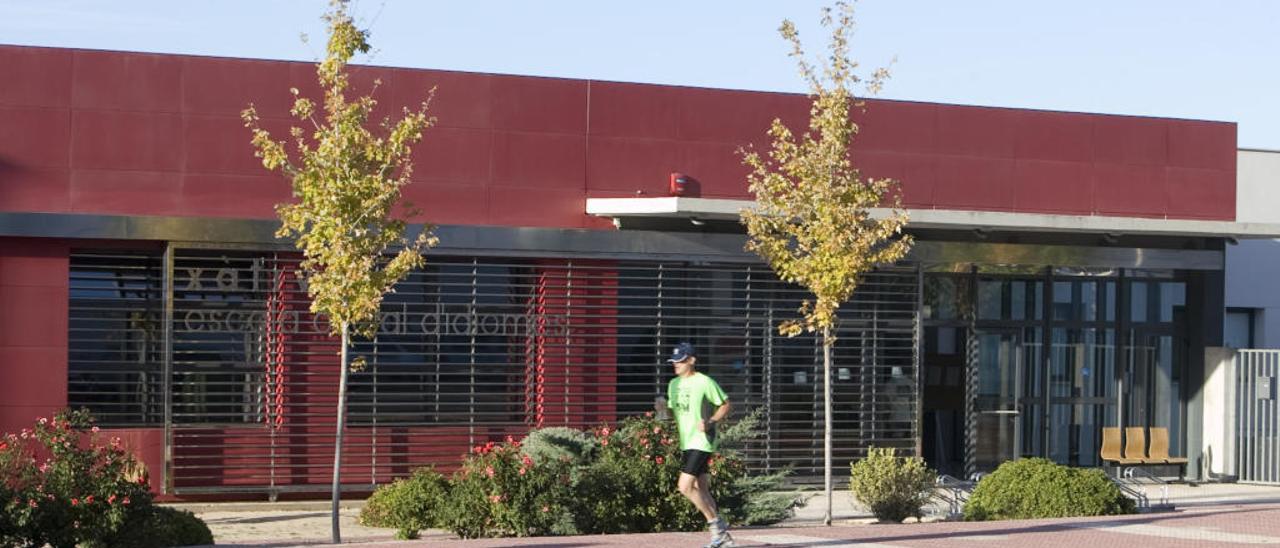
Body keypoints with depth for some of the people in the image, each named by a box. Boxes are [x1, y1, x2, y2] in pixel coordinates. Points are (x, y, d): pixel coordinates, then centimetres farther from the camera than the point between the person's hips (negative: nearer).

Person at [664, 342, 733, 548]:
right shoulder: (673, 384, 11)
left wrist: (710, 422, -19)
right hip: (686, 443, 8)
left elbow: (725, 405, -6)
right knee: (702, 491, 9)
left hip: (701, 442, -8)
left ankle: (715, 523, -3)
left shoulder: (704, 382, -11)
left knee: (685, 486, -16)